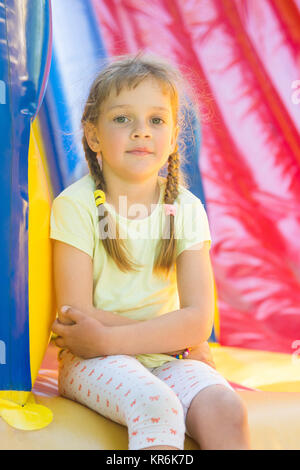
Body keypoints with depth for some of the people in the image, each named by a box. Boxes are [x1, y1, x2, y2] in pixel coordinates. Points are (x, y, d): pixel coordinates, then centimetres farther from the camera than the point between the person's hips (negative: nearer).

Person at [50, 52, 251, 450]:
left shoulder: (186, 210, -1)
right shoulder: (75, 205, -8)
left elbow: (198, 320, -9)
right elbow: (76, 317, -13)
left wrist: (108, 338, -21)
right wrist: (174, 336, -12)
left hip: (167, 358, 3)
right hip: (91, 361, -3)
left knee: (226, 409, -26)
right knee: (157, 406, -33)